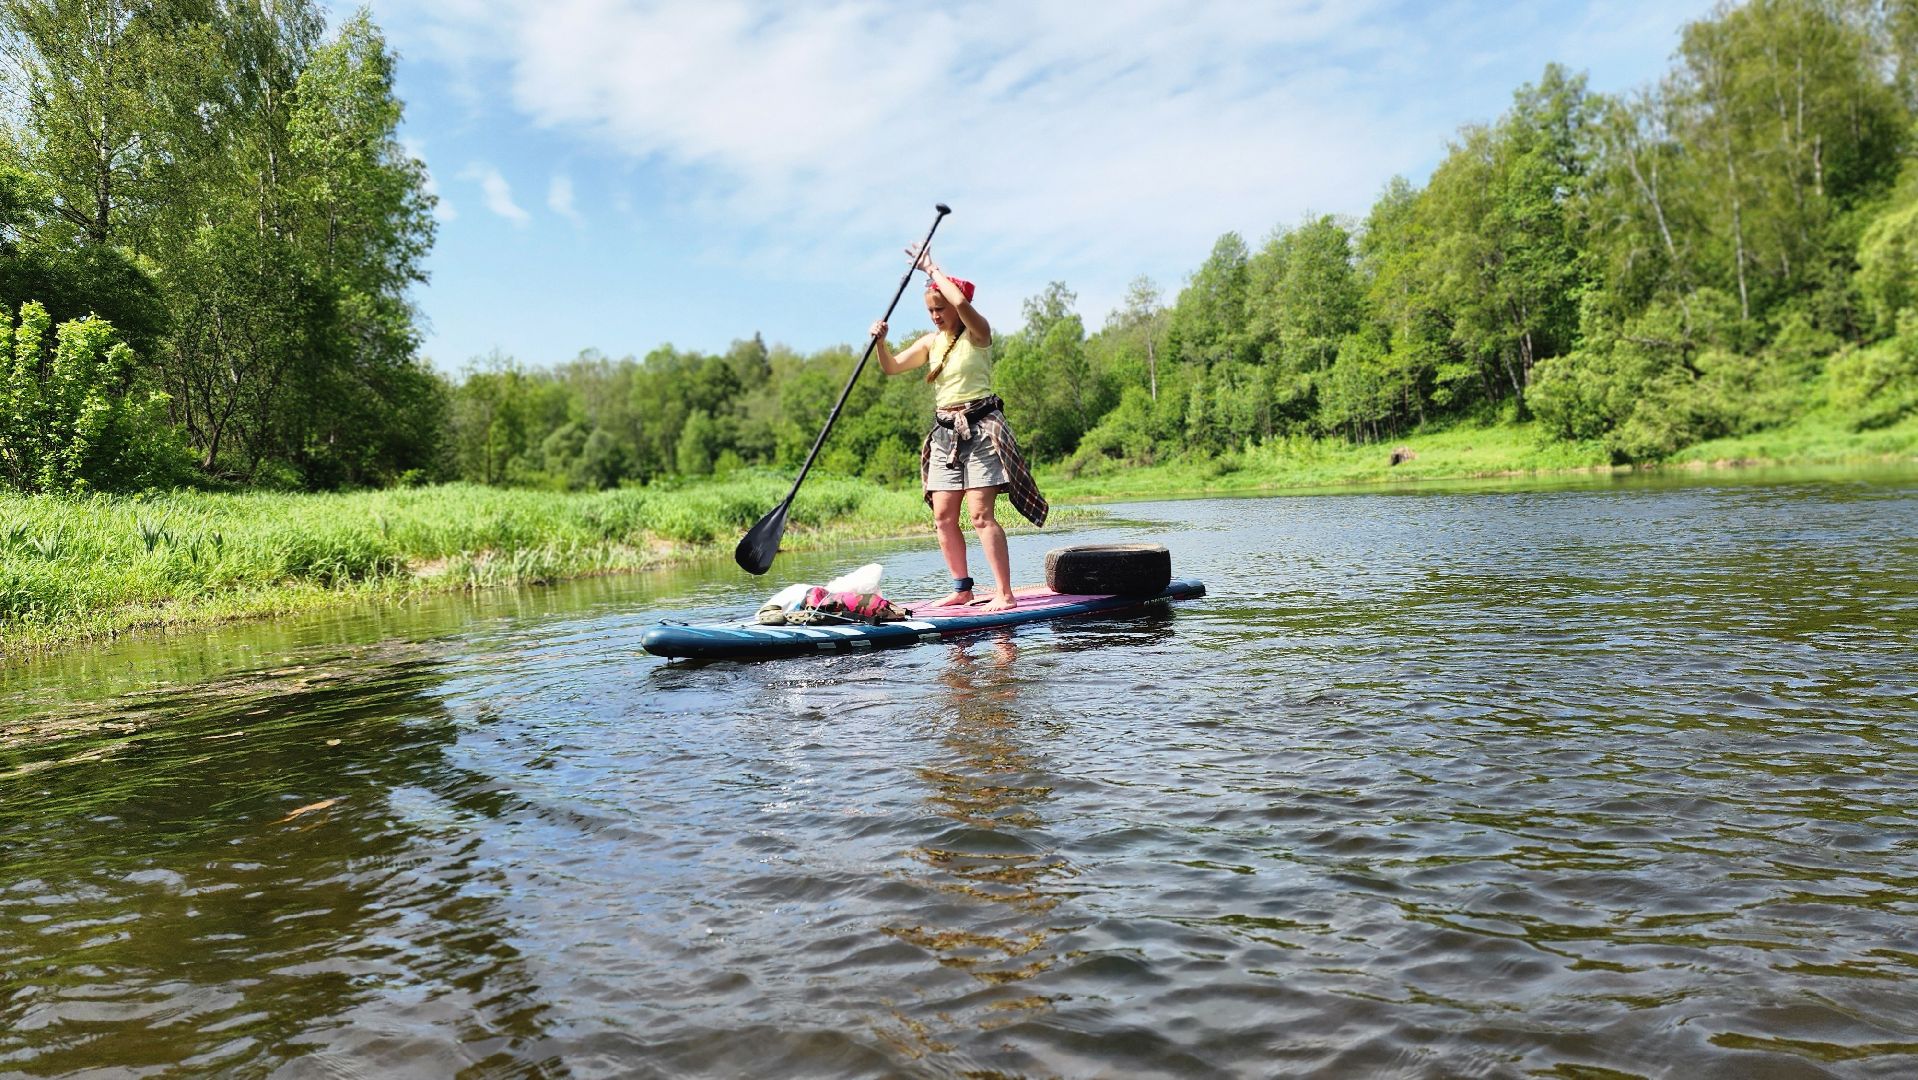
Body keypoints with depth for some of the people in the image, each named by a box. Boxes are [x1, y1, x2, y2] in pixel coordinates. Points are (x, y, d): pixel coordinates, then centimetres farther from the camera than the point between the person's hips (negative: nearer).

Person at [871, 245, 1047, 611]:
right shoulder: (931, 342, 14)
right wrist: (881, 341, -9)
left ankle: (1005, 594, -13)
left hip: (980, 429, -7)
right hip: (945, 433, 7)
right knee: (943, 516, 4)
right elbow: (891, 367, 12)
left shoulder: (978, 333, -5)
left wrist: (932, 269, -12)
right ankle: (962, 588, 14)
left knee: (981, 514, -14)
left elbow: (961, 302, -25)